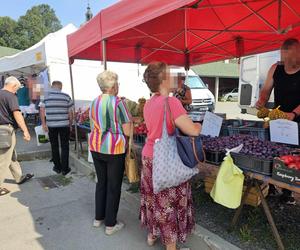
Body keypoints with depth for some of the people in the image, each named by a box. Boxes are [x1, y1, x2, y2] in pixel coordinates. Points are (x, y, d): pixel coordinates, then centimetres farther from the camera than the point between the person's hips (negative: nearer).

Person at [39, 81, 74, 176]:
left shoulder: (46, 96, 2)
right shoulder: (66, 96, 0)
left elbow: (42, 110, -4)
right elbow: (70, 112, 0)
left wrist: (43, 124, 0)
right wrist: (70, 124, 9)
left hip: (51, 125, 1)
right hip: (64, 125, -1)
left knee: (54, 147, 13)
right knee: (64, 147, 7)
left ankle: (57, 167, 23)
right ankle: (64, 169, 11)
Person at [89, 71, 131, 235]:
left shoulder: (94, 103, 8)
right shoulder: (118, 102, -12)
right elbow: (127, 131, -13)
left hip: (96, 147, 7)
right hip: (114, 149, -7)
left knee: (101, 182, 20)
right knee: (114, 186, 6)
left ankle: (98, 218, 33)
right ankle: (110, 224, 19)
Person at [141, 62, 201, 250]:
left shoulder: (149, 103, 4)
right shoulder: (171, 102, -20)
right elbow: (193, 131, -21)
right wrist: (200, 125, 0)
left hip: (149, 157, 8)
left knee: (154, 197, 23)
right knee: (169, 203, 8)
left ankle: (152, 235, 43)